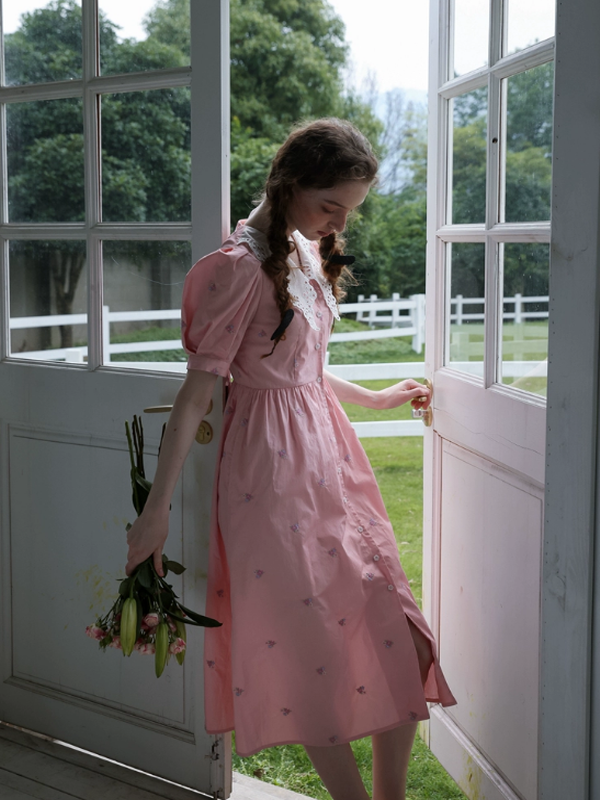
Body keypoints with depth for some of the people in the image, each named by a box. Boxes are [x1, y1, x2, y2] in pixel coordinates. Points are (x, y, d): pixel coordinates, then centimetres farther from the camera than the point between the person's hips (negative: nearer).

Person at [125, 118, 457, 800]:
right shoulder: (243, 266, -15)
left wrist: (376, 398, 30)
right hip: (272, 467, -8)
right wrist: (156, 510, -16)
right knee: (309, 644, 1)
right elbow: (197, 391, -16)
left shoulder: (309, 251, 10)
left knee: (390, 624, 7)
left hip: (328, 449, 8)